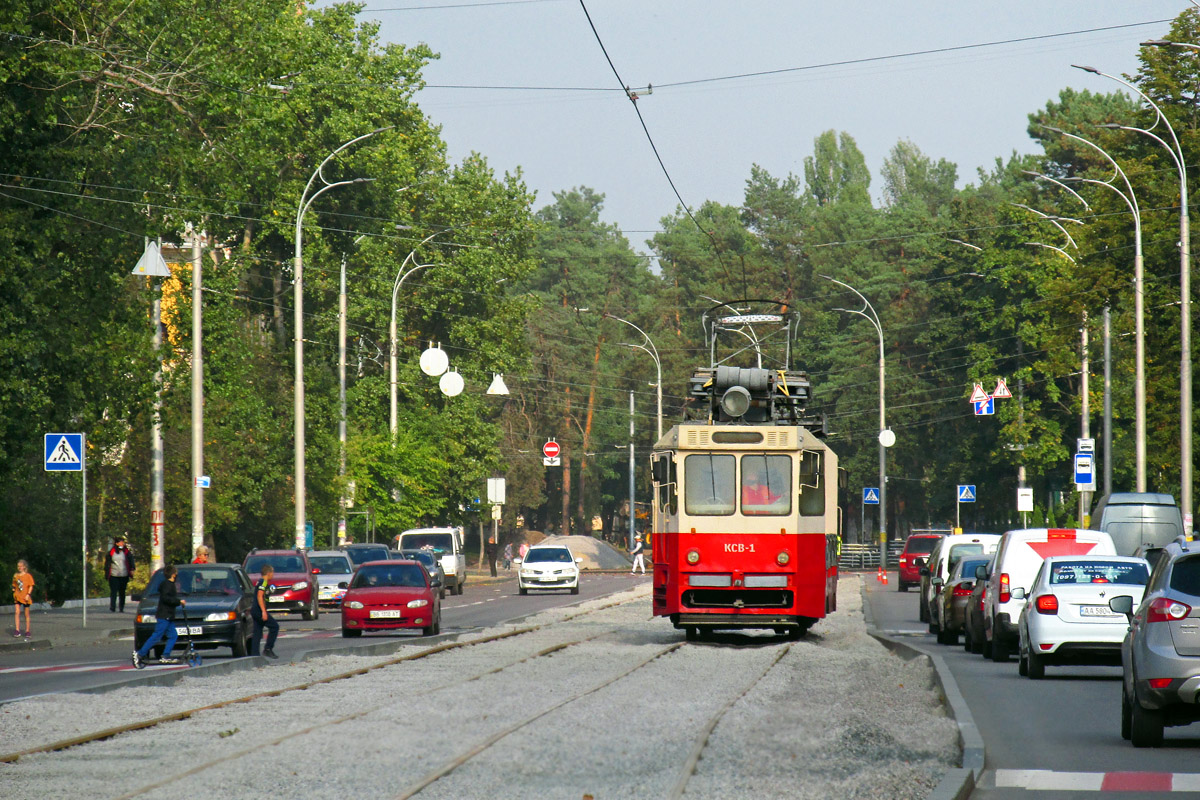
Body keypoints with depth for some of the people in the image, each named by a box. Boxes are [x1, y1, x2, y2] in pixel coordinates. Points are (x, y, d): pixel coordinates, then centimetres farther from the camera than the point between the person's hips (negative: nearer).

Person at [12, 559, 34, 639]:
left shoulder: (28, 576, -3)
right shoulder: (16, 576, 8)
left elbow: (31, 586, -3)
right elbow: (14, 586, 16)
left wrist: (28, 594, -13)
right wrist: (14, 590, -2)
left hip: (25, 597, -2)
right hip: (17, 597, 2)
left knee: (26, 614, 7)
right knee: (16, 612, -15)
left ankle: (27, 631, 16)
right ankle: (17, 630, -18)